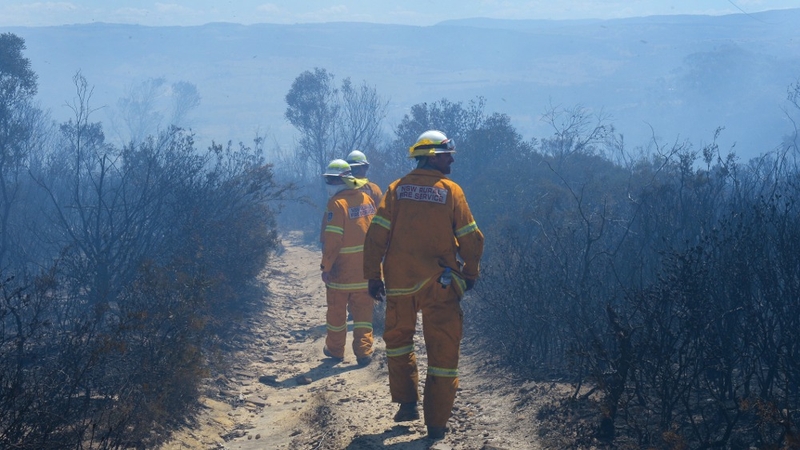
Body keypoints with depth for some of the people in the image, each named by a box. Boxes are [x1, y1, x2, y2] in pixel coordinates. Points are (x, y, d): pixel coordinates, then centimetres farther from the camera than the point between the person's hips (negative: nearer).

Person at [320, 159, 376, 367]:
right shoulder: (367, 199, 4)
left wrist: (326, 266, -13)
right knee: (363, 311, 10)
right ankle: (364, 351, 3)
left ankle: (335, 350, 23)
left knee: (337, 311, 11)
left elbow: (332, 240, -19)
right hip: (365, 270, 5)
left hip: (341, 271, -5)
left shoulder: (337, 203, -17)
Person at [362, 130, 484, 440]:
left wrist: (373, 275, 2)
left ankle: (407, 403, 21)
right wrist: (471, 274, 10)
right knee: (443, 351, 7)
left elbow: (376, 235, -5)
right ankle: (436, 423, 7)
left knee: (398, 339, 25)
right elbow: (471, 239, -5)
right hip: (440, 286, -2)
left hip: (399, 283, 2)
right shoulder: (451, 191, -6)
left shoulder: (397, 189, -1)